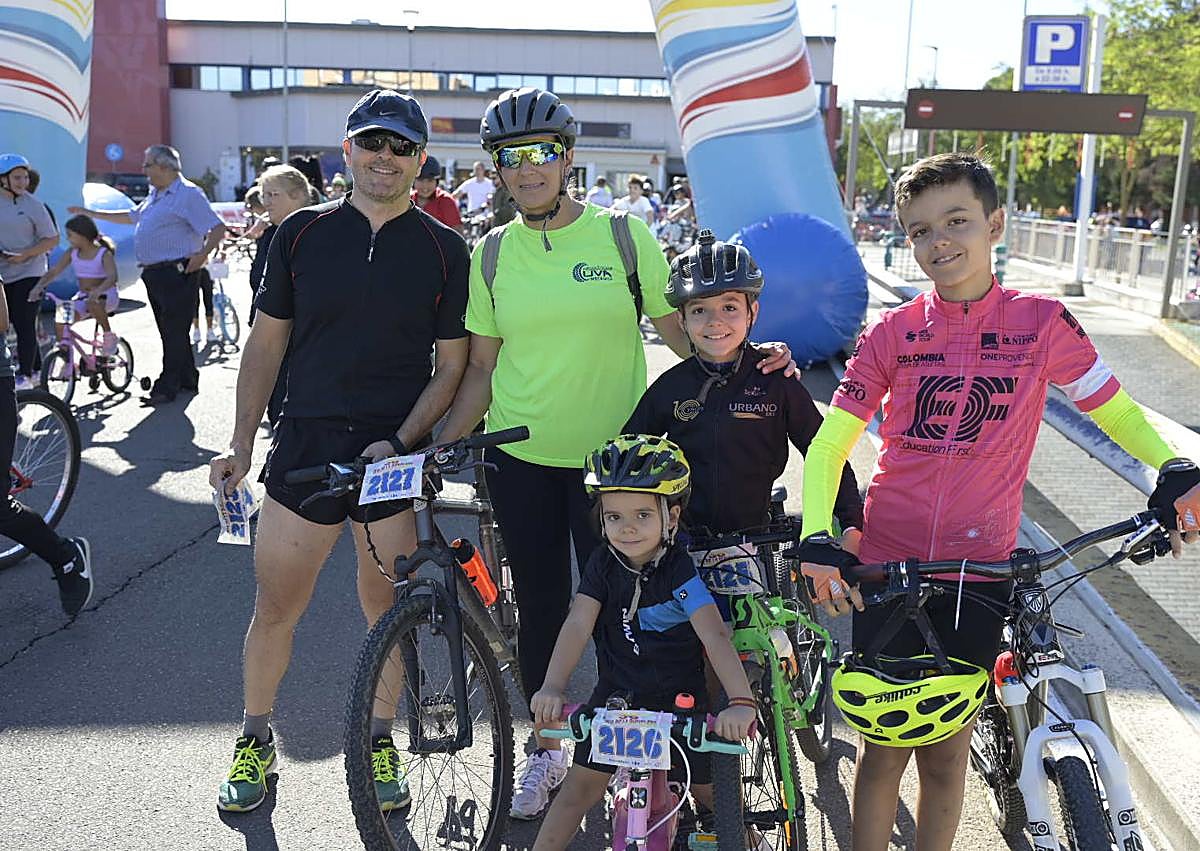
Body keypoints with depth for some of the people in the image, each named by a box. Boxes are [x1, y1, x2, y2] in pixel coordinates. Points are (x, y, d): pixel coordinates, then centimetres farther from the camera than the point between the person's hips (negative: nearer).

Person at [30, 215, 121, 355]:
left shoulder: (104, 254, -13)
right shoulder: (72, 254, 3)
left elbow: (112, 277, -29)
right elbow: (53, 272, -1)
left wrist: (98, 291, -49)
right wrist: (39, 287, -21)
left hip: (106, 296, -6)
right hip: (82, 296, 6)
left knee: (93, 303, -41)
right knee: (60, 323, -16)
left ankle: (109, 335, -18)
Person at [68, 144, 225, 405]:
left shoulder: (188, 193, -9)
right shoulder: (155, 194, 20)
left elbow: (217, 228, -16)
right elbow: (131, 216, 34)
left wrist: (202, 254, -28)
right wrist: (90, 213, 35)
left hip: (177, 273, -10)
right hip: (154, 274, 10)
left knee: (175, 331, -5)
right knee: (169, 331, 12)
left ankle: (167, 387, -3)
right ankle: (187, 380, 21)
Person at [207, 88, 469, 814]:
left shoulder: (444, 249, 1)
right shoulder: (302, 233, 5)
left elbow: (451, 366, 0)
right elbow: (267, 342, 9)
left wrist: (399, 441, -13)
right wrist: (241, 443, 5)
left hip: (395, 454, -1)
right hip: (305, 446, 1)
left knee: (388, 609, 9)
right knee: (275, 609, 7)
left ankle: (379, 742, 29)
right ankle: (256, 742, 28)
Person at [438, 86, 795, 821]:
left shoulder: (623, 235, -3)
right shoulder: (493, 253, 3)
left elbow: (678, 329, 1)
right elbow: (483, 368, 8)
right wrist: (442, 446, -1)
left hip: (610, 456, -2)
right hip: (520, 459, 2)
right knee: (541, 608, 12)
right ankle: (548, 751, 32)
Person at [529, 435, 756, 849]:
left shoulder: (680, 570, -21)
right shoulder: (604, 563, -11)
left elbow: (715, 636, -32)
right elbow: (578, 624, -22)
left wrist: (741, 701, -46)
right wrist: (552, 687, -37)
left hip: (679, 699, -2)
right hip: (616, 695, 3)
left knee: (709, 792, 8)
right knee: (580, 787, 5)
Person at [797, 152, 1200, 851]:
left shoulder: (1042, 322, -3)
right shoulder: (892, 333, -4)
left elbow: (1113, 407, 7)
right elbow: (829, 445, -5)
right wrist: (818, 540, -19)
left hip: (979, 571, 0)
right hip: (886, 569, 0)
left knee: (946, 753, 12)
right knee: (884, 748, 9)